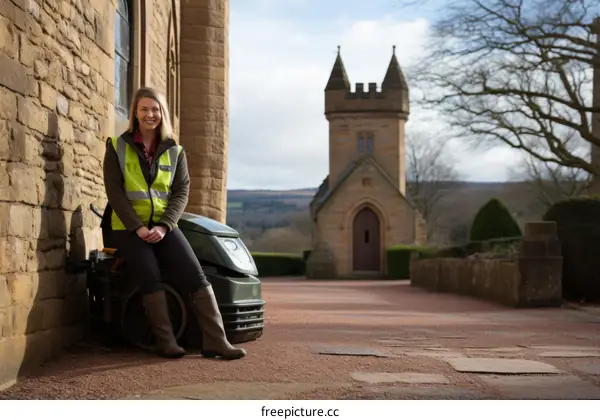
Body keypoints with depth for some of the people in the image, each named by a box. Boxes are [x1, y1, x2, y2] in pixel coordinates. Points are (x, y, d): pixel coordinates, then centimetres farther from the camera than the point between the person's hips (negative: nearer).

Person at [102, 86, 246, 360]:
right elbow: (114, 191, -4)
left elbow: (182, 192, 3)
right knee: (150, 278, -23)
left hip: (163, 227, 2)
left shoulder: (175, 152, 11)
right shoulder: (117, 147, 4)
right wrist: (138, 227, -15)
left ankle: (216, 341, -16)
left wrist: (163, 227, -13)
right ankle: (166, 342, -15)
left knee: (196, 276, -14)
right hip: (129, 228, -2)